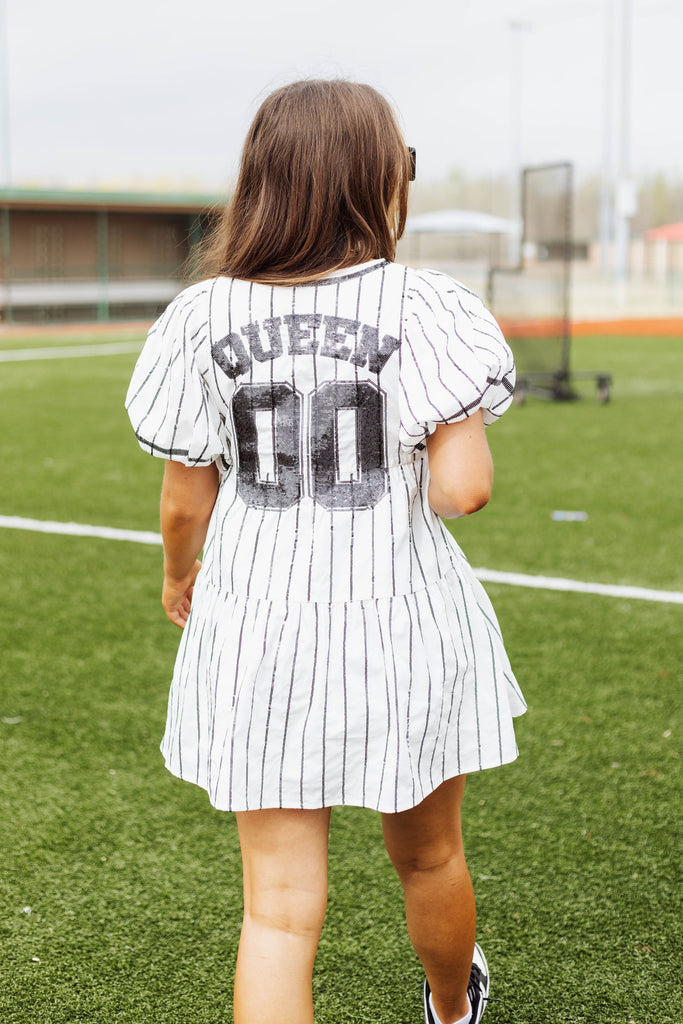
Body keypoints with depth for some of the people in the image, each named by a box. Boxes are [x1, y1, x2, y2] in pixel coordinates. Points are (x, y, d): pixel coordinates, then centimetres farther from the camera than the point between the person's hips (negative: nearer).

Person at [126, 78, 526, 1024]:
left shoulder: (203, 317, -4)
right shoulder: (425, 309, -11)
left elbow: (184, 501, 1)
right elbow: (462, 490, -18)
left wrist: (181, 577, 22)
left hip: (258, 630, 1)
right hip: (400, 626, -1)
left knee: (280, 906, 6)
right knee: (428, 858, 25)